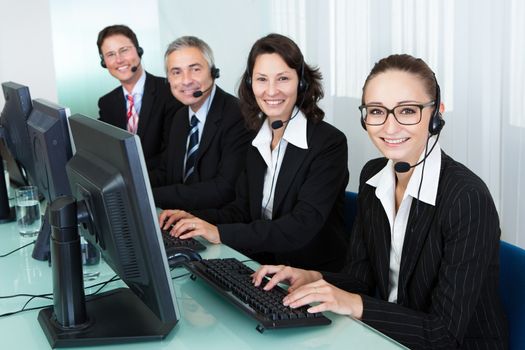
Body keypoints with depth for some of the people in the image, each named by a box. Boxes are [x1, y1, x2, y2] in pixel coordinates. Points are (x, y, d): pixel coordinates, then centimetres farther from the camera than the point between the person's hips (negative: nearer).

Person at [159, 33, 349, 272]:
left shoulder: (330, 143, -14)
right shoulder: (257, 140, 7)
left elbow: (302, 225, -21)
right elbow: (243, 209, 11)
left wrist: (220, 233, -24)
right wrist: (197, 219, -8)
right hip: (262, 269, 5)